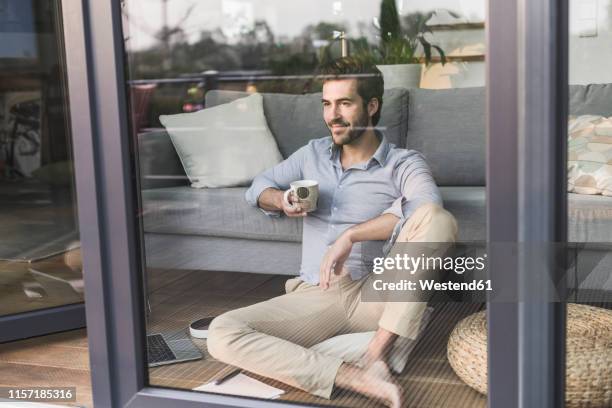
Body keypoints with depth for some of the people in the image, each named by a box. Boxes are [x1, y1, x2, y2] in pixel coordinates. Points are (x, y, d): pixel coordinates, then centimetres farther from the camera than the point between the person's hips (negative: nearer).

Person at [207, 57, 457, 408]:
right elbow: (259, 186, 28)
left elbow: (428, 204, -21)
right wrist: (281, 200, 3)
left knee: (439, 219, -29)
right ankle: (355, 377, -35)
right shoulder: (313, 153, 16)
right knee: (222, 334, -24)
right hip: (314, 296, 3)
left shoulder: (404, 163, 1)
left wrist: (350, 236, -25)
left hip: (376, 297, -3)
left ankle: (376, 356, -33)